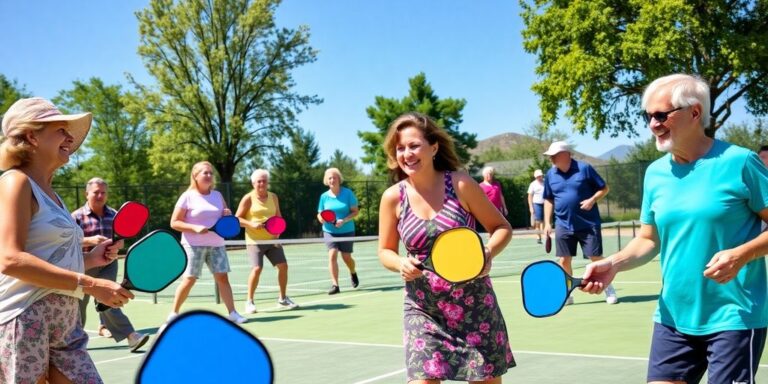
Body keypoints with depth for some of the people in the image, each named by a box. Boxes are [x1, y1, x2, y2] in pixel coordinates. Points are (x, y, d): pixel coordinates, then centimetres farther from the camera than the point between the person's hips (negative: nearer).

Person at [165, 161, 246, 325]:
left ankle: (232, 313, -2)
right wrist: (195, 228, -21)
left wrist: (228, 214, -3)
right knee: (189, 279, -4)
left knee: (222, 277, -3)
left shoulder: (217, 195, 10)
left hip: (216, 244, 4)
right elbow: (174, 222, -7)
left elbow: (226, 217, 21)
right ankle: (174, 314, 10)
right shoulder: (187, 196, -6)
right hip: (194, 245, -4)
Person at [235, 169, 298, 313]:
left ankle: (283, 298, 18)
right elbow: (237, 219, -4)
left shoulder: (273, 197, 10)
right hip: (255, 241, -5)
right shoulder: (248, 198, -4)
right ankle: (249, 301, -3)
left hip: (272, 240, 5)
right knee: (257, 268, -18)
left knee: (283, 265, 0)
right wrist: (251, 224, -20)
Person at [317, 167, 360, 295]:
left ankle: (353, 273, 40)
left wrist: (344, 220, -23)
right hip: (329, 231, 1)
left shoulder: (348, 193, -7)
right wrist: (321, 219, -17)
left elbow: (355, 211, -7)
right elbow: (320, 214, 7)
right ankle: (335, 285, -13)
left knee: (346, 257, 6)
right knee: (332, 254, -15)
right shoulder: (324, 196, 0)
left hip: (346, 231, -1)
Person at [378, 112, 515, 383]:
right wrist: (401, 264, -16)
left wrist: (487, 253, -20)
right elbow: (385, 252, 7)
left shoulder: (461, 184, -10)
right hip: (423, 309, 1)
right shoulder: (393, 197, -5)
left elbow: (501, 227, 1)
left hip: (474, 305, -1)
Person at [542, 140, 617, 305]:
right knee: (563, 261, 3)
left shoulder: (584, 168, -7)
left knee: (596, 258, 0)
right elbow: (548, 200, 14)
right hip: (563, 226, 3)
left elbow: (604, 188, -1)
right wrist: (547, 222, 7)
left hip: (588, 224, -3)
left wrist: (592, 200, -18)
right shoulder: (550, 174, 4)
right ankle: (567, 295, 16)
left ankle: (609, 291, 17)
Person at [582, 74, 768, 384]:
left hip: (734, 317, -5)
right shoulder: (655, 174, 7)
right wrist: (613, 263, -4)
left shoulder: (739, 162, -9)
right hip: (673, 318, 5)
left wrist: (742, 254, -23)